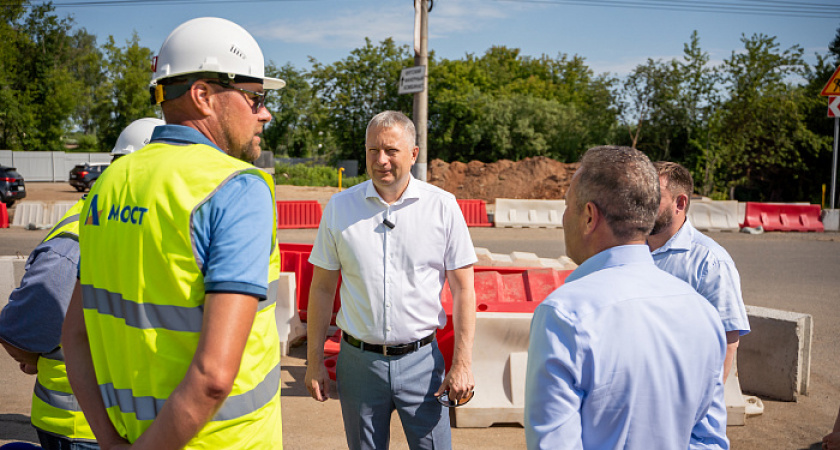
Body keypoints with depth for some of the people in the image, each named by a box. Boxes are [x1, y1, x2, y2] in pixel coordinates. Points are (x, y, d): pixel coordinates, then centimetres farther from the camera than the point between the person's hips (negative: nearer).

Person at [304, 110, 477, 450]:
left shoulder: (443, 206, -3)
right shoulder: (339, 207, 1)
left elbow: (462, 288, -1)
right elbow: (322, 288, 5)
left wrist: (462, 362, -5)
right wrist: (315, 361, 3)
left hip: (421, 359, -1)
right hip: (358, 359, 1)